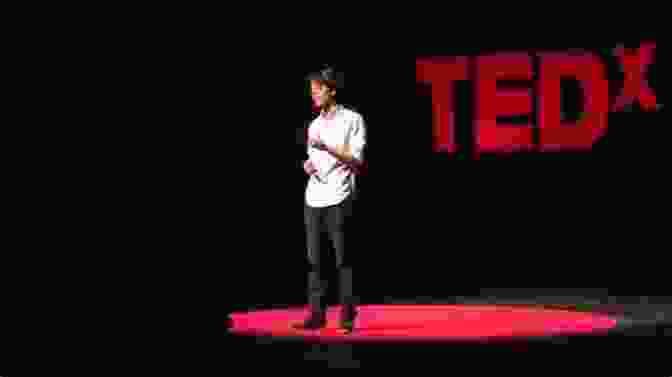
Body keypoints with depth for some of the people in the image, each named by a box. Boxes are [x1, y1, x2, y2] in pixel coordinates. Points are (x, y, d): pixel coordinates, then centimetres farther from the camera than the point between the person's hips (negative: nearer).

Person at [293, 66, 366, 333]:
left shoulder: (352, 119, -1)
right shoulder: (314, 125, 17)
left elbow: (357, 160, -7)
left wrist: (327, 148, -17)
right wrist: (308, 164, 4)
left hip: (339, 199, -6)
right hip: (313, 199, 6)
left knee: (343, 259, -3)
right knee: (315, 260, 3)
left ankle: (347, 315, 2)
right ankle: (317, 314, 6)